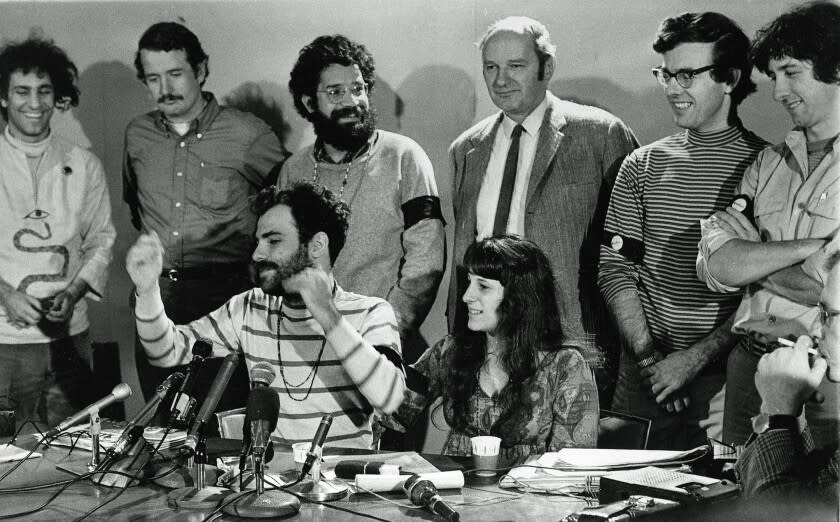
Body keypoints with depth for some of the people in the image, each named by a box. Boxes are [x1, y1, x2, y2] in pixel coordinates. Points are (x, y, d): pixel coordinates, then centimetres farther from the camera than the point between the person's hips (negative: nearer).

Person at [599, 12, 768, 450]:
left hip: (729, 380, -3)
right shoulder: (642, 166, 9)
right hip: (643, 380, 3)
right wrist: (648, 355, -7)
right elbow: (614, 268, 5)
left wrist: (697, 356, -14)